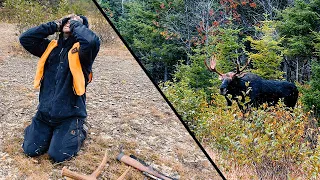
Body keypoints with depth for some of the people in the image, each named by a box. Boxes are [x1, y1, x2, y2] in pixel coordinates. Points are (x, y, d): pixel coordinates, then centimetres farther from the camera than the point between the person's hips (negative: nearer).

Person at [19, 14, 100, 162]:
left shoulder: (82, 49, -9)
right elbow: (25, 38, 0)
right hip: (44, 113, 5)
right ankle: (50, 131, 27)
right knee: (30, 150, -2)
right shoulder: (51, 47, 9)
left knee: (58, 155, -14)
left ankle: (79, 131, 14)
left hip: (70, 115, -5)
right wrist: (54, 25, -1)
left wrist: (76, 24, -14)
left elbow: (92, 41, -32)